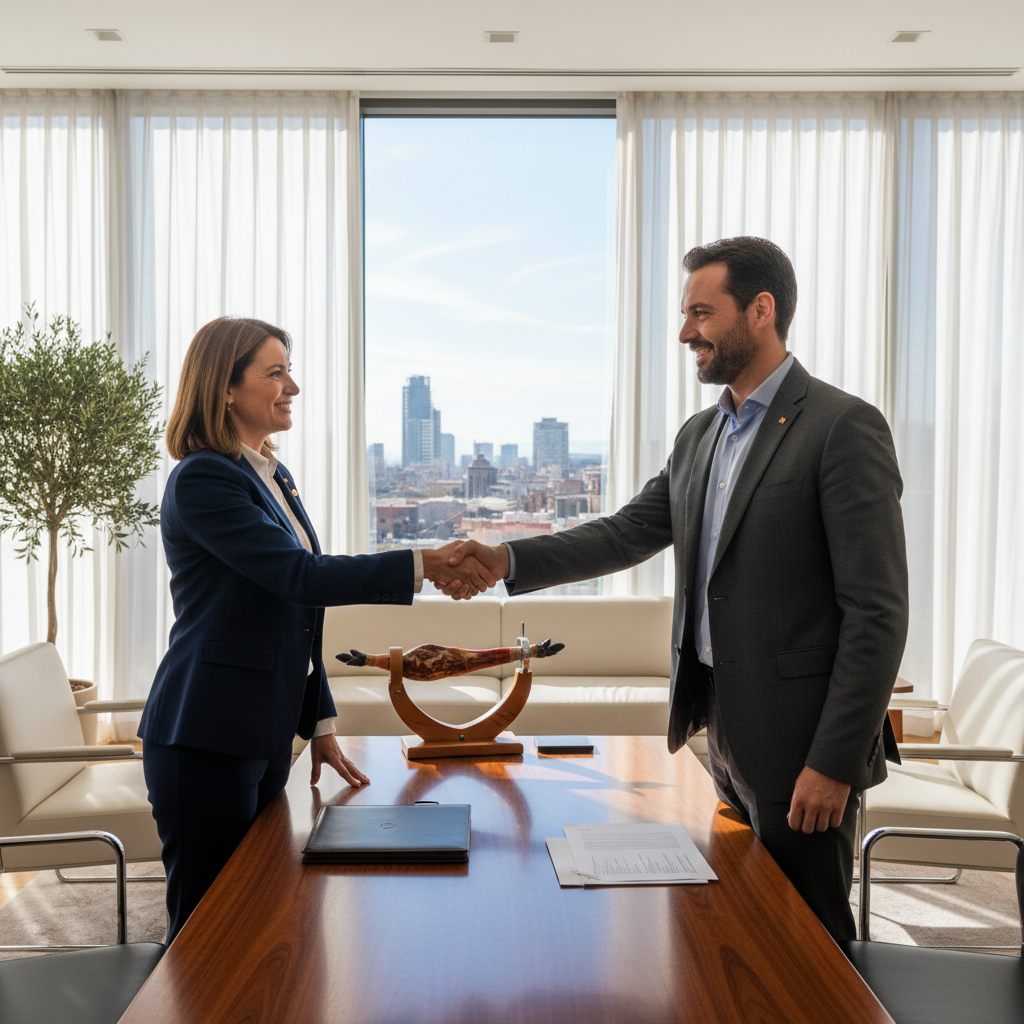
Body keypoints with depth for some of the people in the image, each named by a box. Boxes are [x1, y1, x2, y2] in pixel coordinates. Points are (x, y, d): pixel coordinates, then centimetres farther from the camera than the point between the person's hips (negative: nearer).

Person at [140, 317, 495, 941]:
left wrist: (320, 723, 17)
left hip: (267, 734, 8)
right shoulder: (201, 480, -13)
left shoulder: (275, 478, 14)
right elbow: (300, 576, -23)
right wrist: (422, 566, -24)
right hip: (208, 739, -8)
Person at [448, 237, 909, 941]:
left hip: (799, 740, -8)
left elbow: (876, 613, -18)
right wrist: (507, 560, -2)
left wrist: (834, 763, -20)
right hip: (722, 724, 8)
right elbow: (628, 532, 11)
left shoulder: (843, 427, -15)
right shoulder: (700, 435, 12)